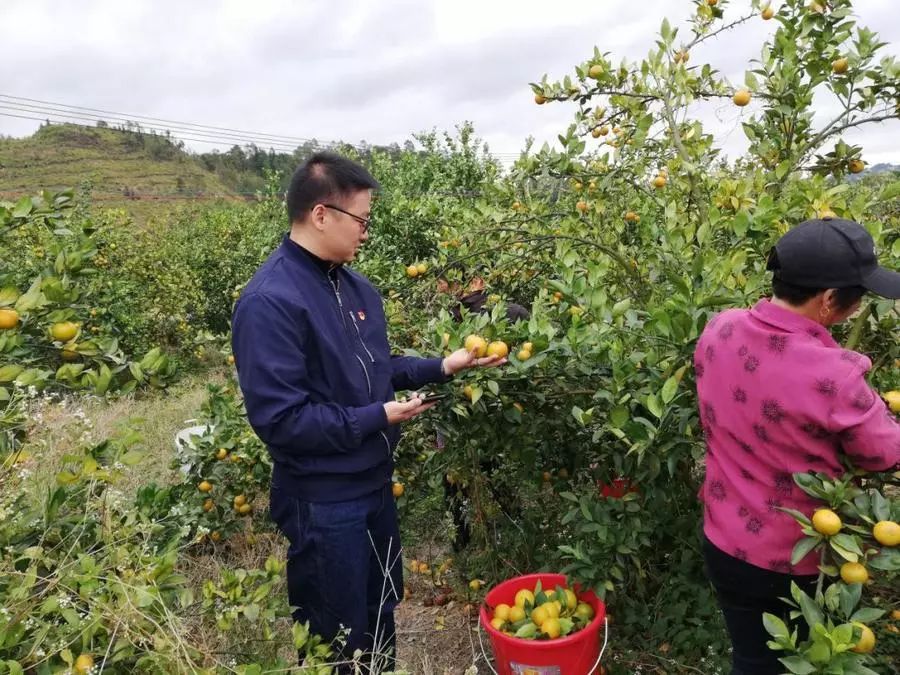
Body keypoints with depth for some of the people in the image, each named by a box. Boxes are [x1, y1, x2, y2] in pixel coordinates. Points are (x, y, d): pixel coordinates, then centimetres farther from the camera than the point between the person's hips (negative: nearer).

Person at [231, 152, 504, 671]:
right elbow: (279, 417, -29)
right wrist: (377, 418, -22)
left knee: (380, 619, 27)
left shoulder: (356, 286, 3)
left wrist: (441, 368, 1)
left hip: (375, 484, 8)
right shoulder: (270, 302, -25)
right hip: (322, 501, -8)